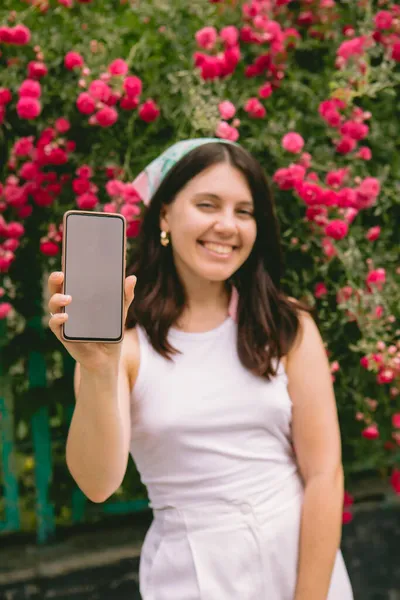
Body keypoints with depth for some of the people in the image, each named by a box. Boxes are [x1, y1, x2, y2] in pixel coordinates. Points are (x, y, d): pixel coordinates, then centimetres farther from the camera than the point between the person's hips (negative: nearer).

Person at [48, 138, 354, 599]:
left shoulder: (289, 327, -4)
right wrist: (97, 370, -32)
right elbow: (98, 484, -18)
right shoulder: (125, 339, -7)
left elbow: (324, 473, -7)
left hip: (303, 558, 1)